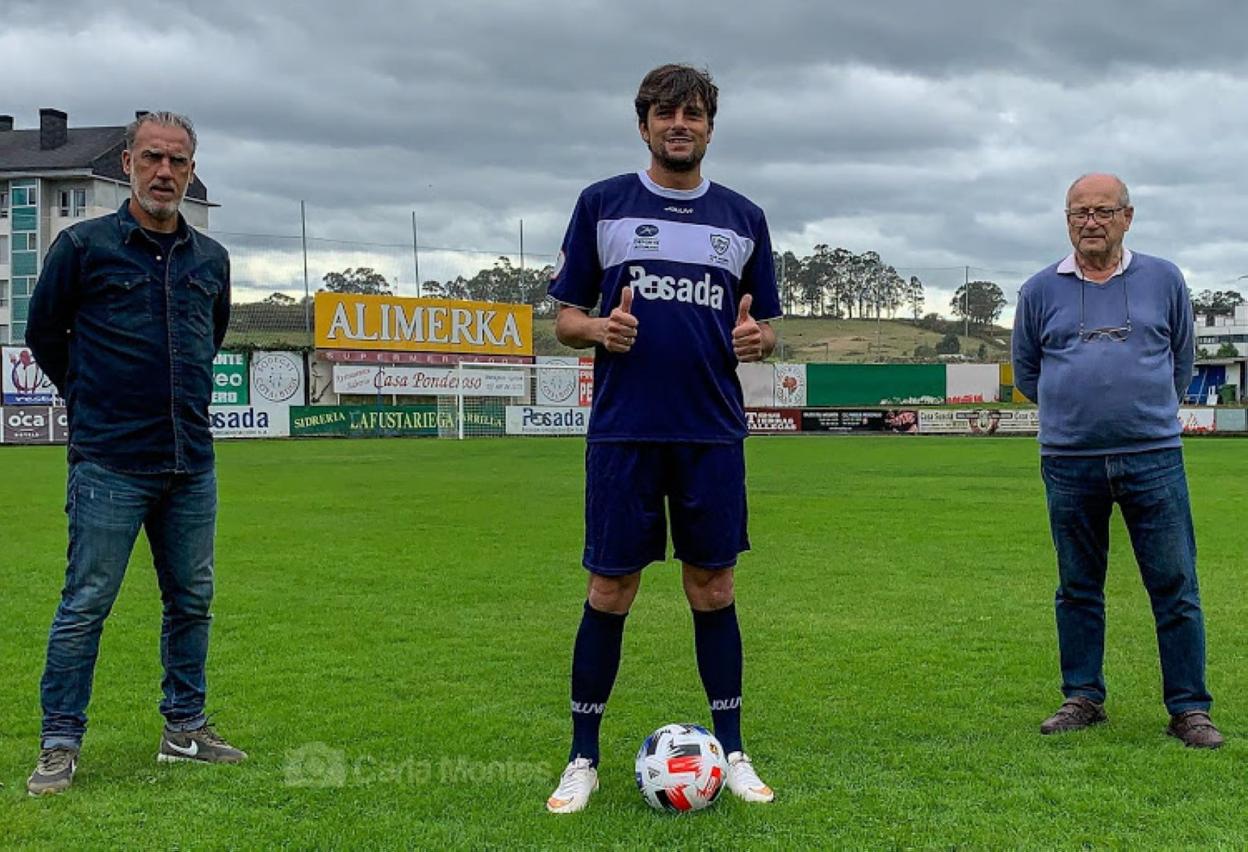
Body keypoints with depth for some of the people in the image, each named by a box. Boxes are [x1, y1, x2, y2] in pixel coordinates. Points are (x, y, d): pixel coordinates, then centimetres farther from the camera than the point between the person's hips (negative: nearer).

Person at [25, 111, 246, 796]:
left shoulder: (211, 259, 10)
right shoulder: (83, 246, -3)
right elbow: (44, 333, 8)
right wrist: (93, 397, 10)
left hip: (192, 464, 5)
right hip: (109, 464, -5)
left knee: (191, 601, 11)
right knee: (85, 604, -2)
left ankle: (185, 729, 23)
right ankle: (60, 746, 8)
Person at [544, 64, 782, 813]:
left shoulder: (744, 218, 11)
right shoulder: (602, 204, 5)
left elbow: (764, 328, 14)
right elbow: (566, 316, 6)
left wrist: (756, 338, -9)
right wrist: (598, 328, -15)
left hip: (714, 434, 2)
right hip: (623, 433, -2)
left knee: (713, 588, 7)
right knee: (610, 590, 2)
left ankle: (731, 751, 19)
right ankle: (584, 759, 15)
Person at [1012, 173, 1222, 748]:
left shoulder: (1164, 280, 6)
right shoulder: (1040, 291, 6)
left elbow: (1182, 361, 19)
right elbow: (1025, 373, 18)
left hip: (1153, 457, -1)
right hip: (1069, 463, 1)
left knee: (1176, 589, -1)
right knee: (1078, 590, 9)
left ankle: (1189, 708, 8)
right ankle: (1083, 699, 21)